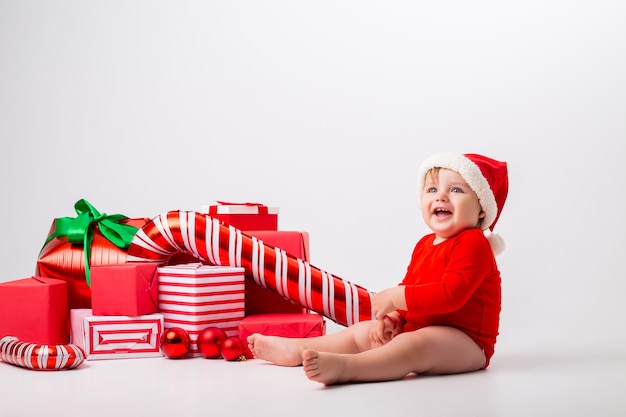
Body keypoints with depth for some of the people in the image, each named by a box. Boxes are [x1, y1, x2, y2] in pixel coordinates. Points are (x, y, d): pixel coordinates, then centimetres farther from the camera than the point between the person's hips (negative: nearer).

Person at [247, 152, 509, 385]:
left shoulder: (473, 244, -15)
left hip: (464, 341, -10)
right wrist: (392, 317, -3)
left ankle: (345, 367, -58)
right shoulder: (424, 245, 15)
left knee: (415, 344, -37)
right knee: (363, 331, 11)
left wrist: (394, 297, -24)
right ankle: (296, 349, 10)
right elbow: (407, 288, 19)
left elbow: (450, 294, -28)